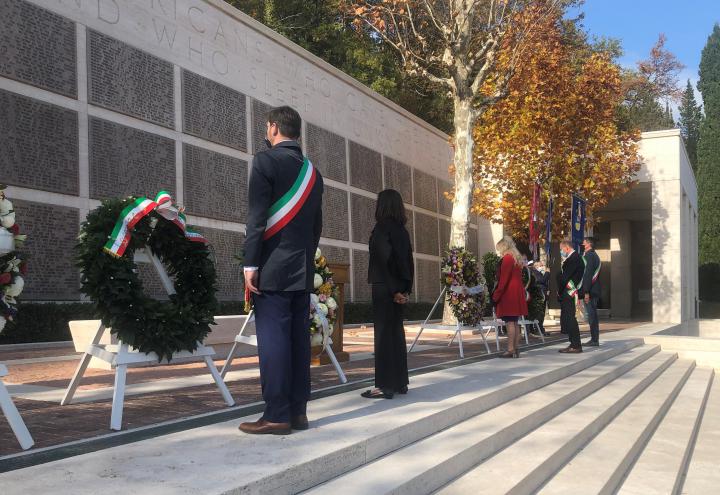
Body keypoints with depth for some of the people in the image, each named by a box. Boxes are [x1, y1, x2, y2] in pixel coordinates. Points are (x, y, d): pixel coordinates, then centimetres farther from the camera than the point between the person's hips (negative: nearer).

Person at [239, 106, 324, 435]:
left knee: (272, 340, -6)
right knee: (298, 339, 7)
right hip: (303, 270, 7)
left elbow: (257, 217, -12)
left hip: (273, 267, -7)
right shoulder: (312, 171, 16)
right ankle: (297, 411, 10)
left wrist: (250, 264, -12)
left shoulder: (266, 161, -5)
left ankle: (276, 416, -6)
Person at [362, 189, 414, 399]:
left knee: (383, 333, -6)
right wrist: (406, 289, 12)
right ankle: (400, 382, 15)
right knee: (396, 331, 11)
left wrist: (393, 290, -13)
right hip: (399, 288, 8)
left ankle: (385, 385, -6)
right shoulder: (402, 230, 12)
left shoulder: (382, 228, -10)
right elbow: (408, 260, 12)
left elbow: (383, 259, -15)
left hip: (384, 288, -8)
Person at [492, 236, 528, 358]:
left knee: (509, 322, -10)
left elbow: (503, 279, -16)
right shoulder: (517, 258, 17)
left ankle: (510, 349, -11)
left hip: (508, 294, -9)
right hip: (517, 293, 9)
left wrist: (496, 294, -14)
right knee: (515, 322, 10)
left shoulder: (507, 258, -11)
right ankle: (516, 349, 11)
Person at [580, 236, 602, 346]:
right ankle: (595, 339, 17)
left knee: (591, 315, -7)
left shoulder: (588, 256, -13)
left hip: (590, 291, -10)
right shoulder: (595, 256, 17)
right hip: (595, 291, 10)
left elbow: (587, 275, -20)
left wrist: (586, 292, -21)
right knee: (593, 315, 13)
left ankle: (594, 340, -5)